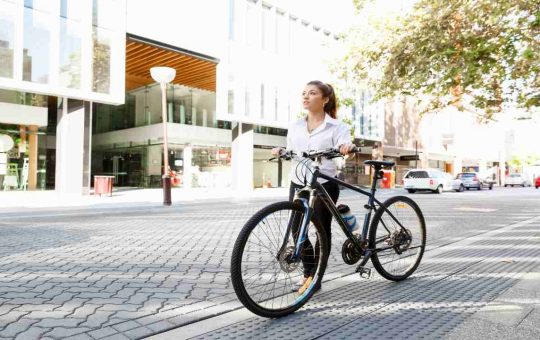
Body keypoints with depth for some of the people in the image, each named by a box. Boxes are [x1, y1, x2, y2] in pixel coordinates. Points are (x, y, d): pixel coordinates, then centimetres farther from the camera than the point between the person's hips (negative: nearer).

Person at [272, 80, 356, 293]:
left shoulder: (335, 127, -2)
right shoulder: (295, 127, 11)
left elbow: (343, 144, -19)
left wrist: (348, 147, -41)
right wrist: (281, 152, -3)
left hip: (324, 184, -4)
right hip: (298, 183, 5)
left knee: (322, 231, 1)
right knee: (297, 229, 4)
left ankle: (315, 276, 15)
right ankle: (308, 272, 22)